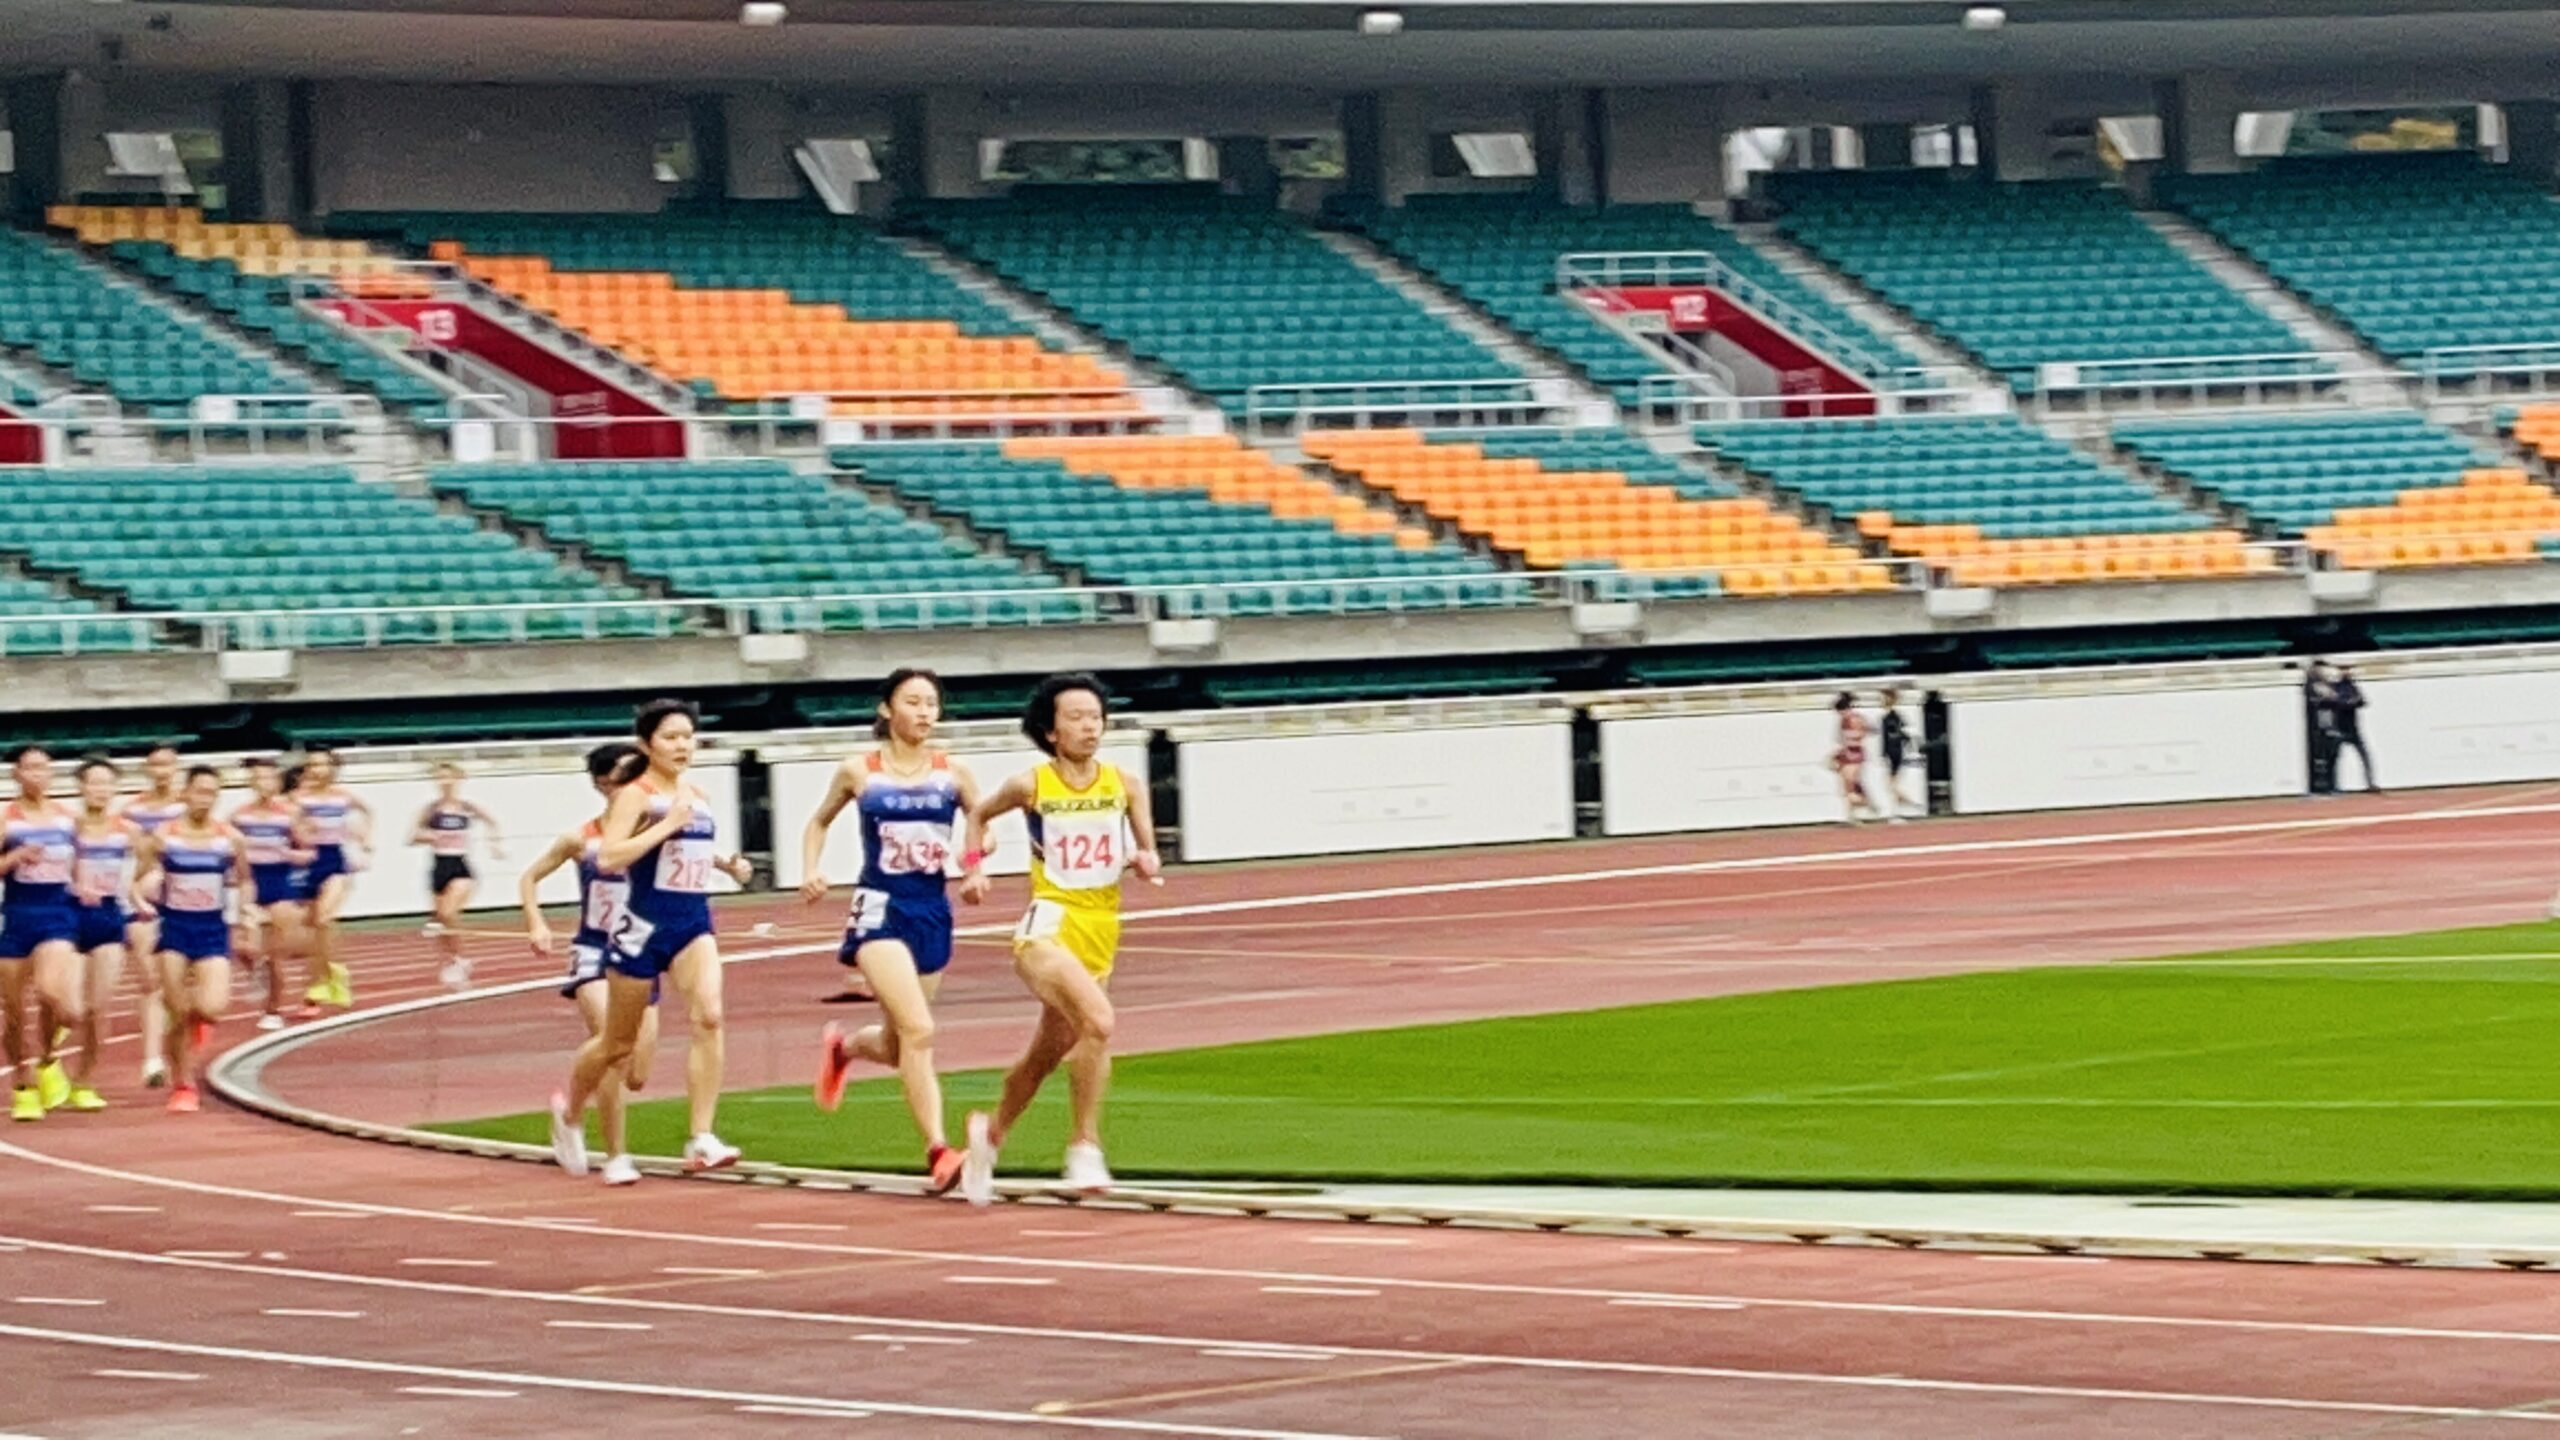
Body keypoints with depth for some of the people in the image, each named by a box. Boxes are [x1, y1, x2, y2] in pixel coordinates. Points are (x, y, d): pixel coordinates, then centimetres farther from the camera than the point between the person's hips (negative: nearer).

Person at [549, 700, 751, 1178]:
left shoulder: (698, 797, 10)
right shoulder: (636, 796, -10)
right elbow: (608, 857, -23)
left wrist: (727, 863, 9)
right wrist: (667, 824, -24)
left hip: (693, 925, 5)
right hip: (644, 927, -5)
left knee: (709, 1017, -20)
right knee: (619, 1043, 11)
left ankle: (702, 1141, -21)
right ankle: (570, 1111, 40)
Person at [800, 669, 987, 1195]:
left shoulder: (954, 774, 3)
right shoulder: (859, 772, 0)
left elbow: (982, 826, 16)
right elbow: (819, 821, 16)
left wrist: (976, 865, -3)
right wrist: (811, 870, 0)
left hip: (933, 912, 4)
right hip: (881, 910, -4)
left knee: (897, 1046, 15)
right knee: (919, 1030, -21)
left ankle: (843, 1047, 50)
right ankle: (937, 1151, -21)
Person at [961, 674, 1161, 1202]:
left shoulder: (1125, 784, 3)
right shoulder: (1031, 786, -5)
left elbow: (1147, 853, 10)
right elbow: (980, 815, 14)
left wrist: (1146, 862, -11)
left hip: (1101, 934, 5)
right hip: (1049, 926, -5)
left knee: (1048, 1052, 17)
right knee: (1098, 1021, -29)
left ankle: (992, 1131, 43)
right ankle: (1085, 1146, -20)